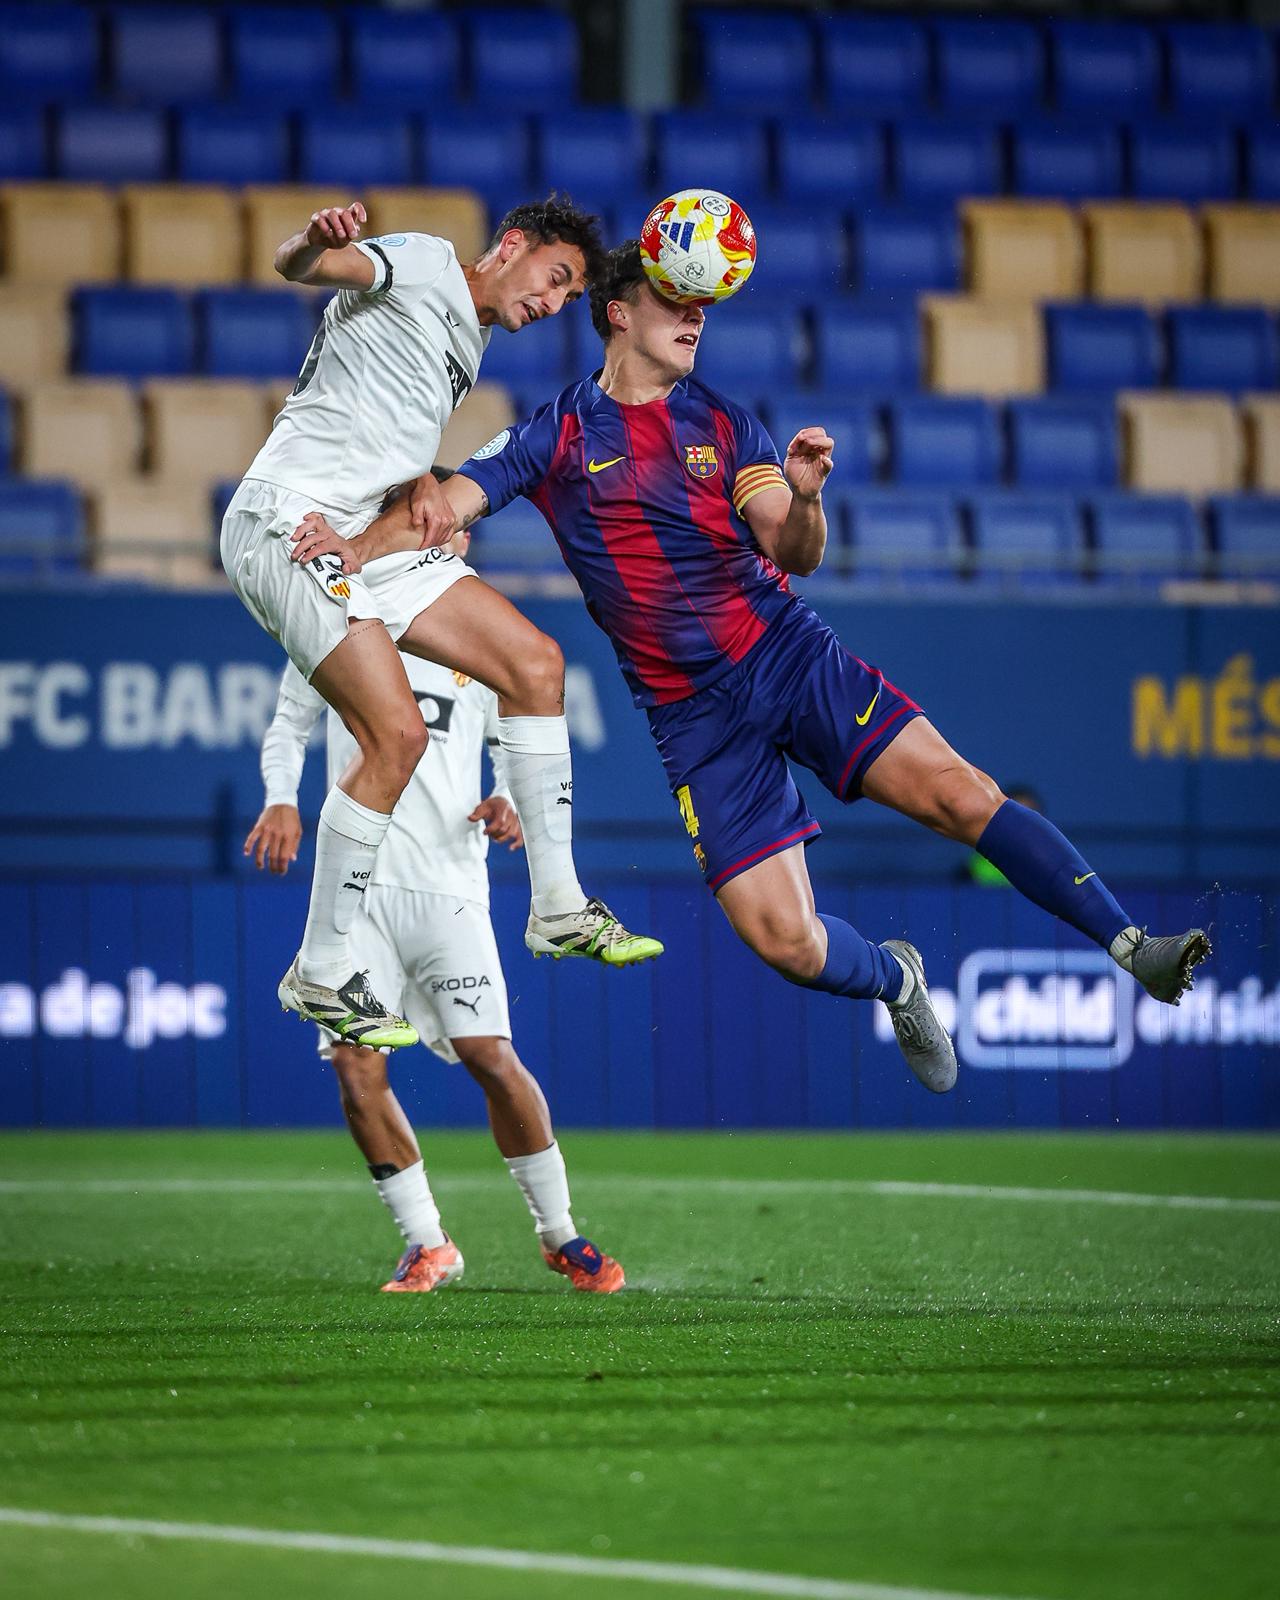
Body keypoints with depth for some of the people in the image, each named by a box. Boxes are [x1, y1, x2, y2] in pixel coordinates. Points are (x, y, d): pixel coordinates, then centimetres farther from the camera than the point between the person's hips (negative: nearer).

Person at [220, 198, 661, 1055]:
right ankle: (318, 974, -9)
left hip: (373, 537, 10)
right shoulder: (426, 264, -3)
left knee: (535, 661, 4)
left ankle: (557, 905, 10)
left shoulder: (468, 347, 24)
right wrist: (315, 242, -46)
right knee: (396, 733, -19)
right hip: (291, 520, -10)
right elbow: (299, 267, -20)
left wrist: (425, 485, 1)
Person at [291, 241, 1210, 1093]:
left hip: (790, 654, 1)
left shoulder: (723, 426, 8)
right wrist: (356, 546, -23)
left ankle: (1131, 947, -15)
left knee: (963, 796, -18)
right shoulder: (557, 438, 4)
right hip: (696, 715, -1)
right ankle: (894, 977, 22)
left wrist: (804, 497, -23)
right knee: (785, 942, -10)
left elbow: (794, 554, -1)